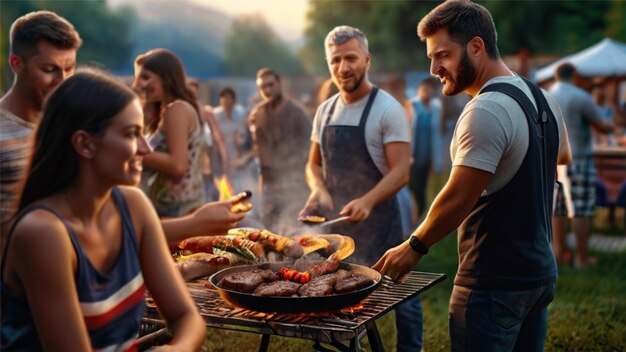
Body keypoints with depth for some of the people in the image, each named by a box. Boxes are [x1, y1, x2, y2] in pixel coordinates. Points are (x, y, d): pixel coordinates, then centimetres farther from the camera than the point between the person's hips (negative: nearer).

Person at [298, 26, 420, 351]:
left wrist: (367, 201, -32)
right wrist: (318, 189, -7)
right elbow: (314, 164, 15)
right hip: (334, 219, 6)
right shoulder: (325, 111, 7)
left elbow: (400, 171, -17)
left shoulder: (387, 109, -12)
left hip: (378, 220, -6)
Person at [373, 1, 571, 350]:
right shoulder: (545, 99, 8)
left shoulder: (485, 111, -21)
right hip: (542, 271, 9)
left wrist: (415, 247, -8)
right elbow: (562, 155, 28)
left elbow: (458, 199, -21)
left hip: (494, 283, -9)